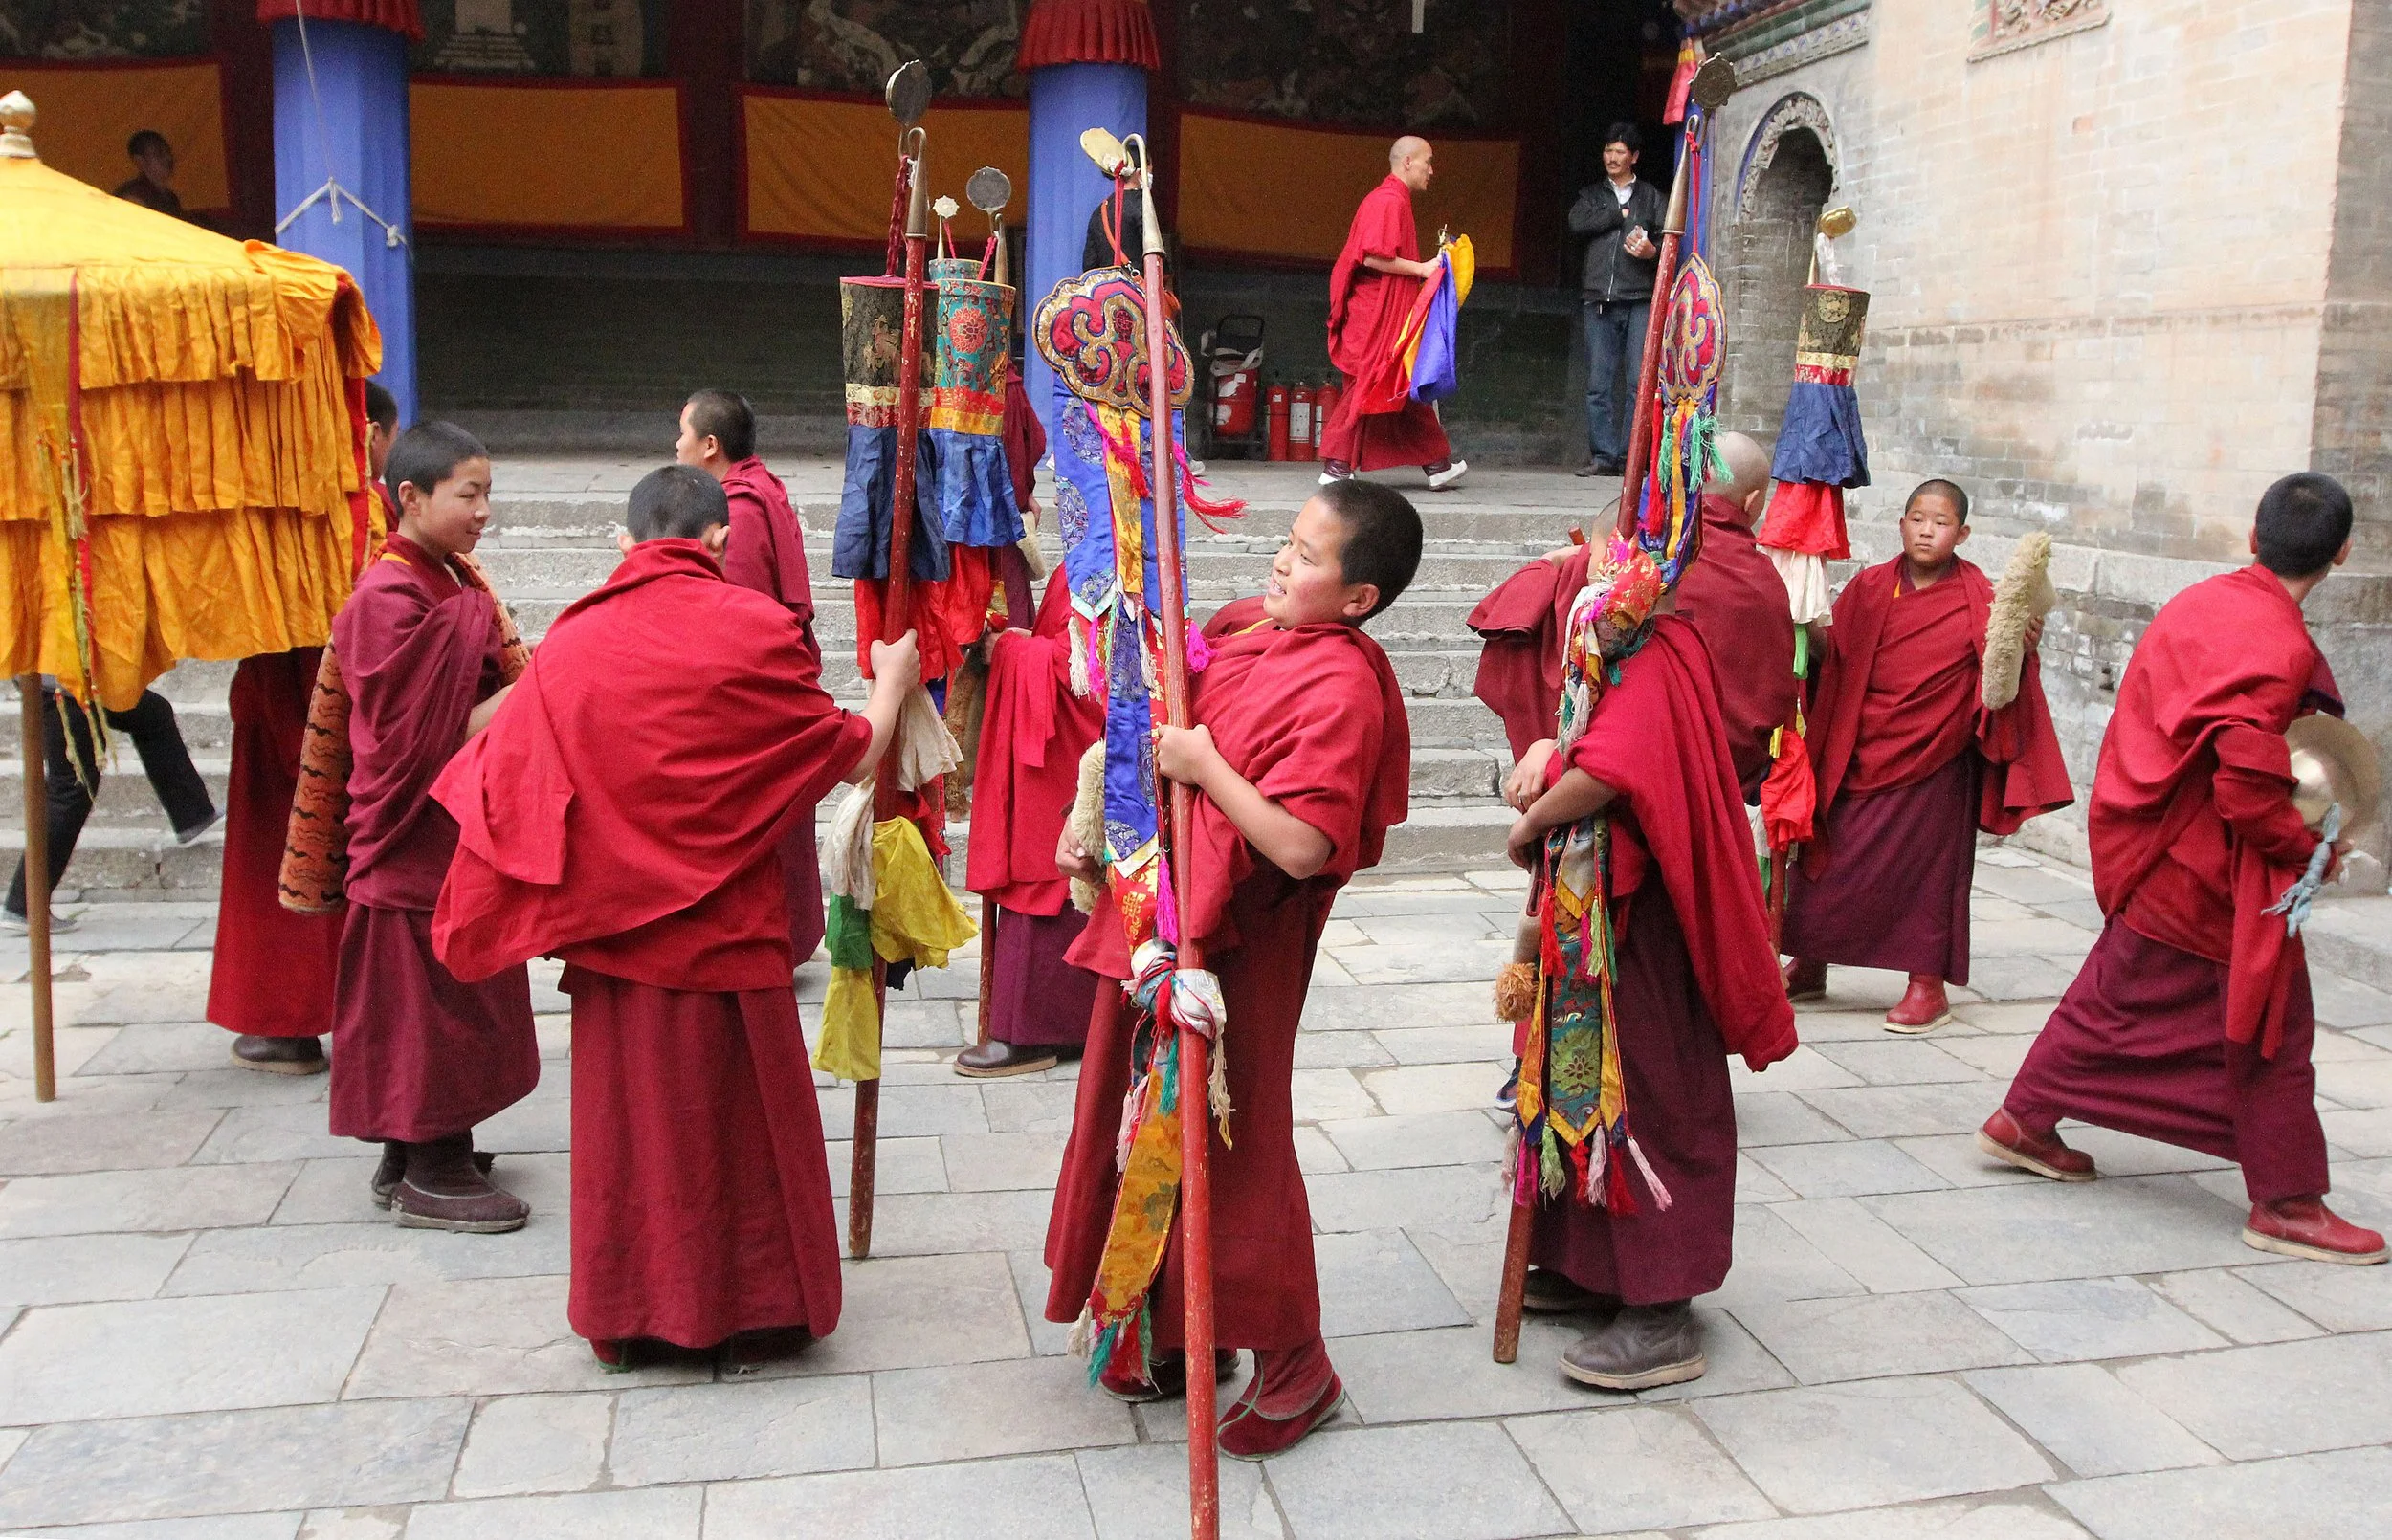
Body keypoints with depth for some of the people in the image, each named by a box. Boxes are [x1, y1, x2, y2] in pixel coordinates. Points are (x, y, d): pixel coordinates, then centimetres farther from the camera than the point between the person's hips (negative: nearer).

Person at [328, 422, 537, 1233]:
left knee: (452, 999, 15)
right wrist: (526, 693, -16)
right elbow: (423, 734, -20)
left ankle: (419, 1154, 27)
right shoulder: (389, 600, -17)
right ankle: (430, 1177, 10)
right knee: (429, 997, 0)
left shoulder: (455, 583, 11)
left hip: (460, 830, 9)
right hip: (419, 834, -9)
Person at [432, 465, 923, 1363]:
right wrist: (891, 683, 17)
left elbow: (505, 780, 0)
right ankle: (747, 1315, 25)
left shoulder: (572, 641, -5)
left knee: (625, 1121, 16)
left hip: (613, 933, 2)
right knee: (740, 1120, 13)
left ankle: (623, 1319, 28)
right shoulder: (756, 629, -11)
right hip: (725, 935, -2)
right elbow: (850, 756, -2)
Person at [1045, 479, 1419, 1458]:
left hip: (1236, 949, -9)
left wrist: (1205, 766, -24)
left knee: (1236, 1148, 3)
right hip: (1157, 917, 9)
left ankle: (1293, 1365, 22)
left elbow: (1301, 847, -31)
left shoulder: (1340, 689, -21)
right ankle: (1180, 1332, 37)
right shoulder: (1242, 625, 5)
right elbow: (1159, 733, 20)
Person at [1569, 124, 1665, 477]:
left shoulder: (1651, 197, 16)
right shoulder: (1592, 195, 19)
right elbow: (1577, 222, -2)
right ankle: (1604, 455, 0)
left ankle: (1632, 455, -5)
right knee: (1599, 384, -3)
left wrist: (1653, 252, -14)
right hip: (1599, 302, 1)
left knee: (1640, 382, -8)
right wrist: (1620, 214, -2)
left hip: (1639, 302, -1)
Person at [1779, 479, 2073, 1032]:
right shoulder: (1869, 588, 1)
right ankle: (1809, 966, 27)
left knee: (1926, 866, 6)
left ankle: (1928, 984, 19)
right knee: (1830, 859, 10)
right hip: (1861, 755, 3)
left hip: (1933, 762, -3)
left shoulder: (1980, 601, -5)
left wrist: (2022, 650, -25)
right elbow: (1834, 655, 2)